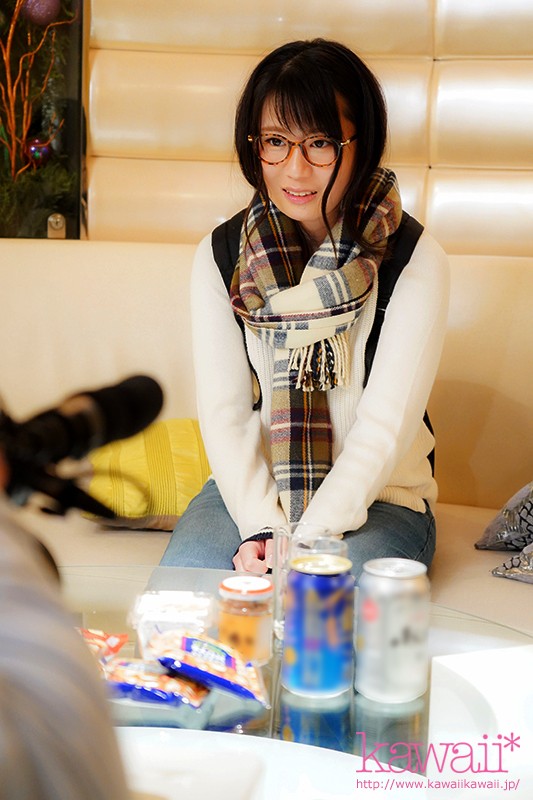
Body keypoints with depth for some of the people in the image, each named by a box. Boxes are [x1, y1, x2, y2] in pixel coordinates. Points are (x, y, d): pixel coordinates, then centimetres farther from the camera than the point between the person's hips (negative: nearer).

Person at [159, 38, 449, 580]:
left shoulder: (415, 263, -10)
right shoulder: (220, 256, -1)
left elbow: (385, 427, -15)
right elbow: (224, 411, -5)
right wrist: (261, 527, -18)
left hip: (377, 496, -2)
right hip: (250, 489, 3)